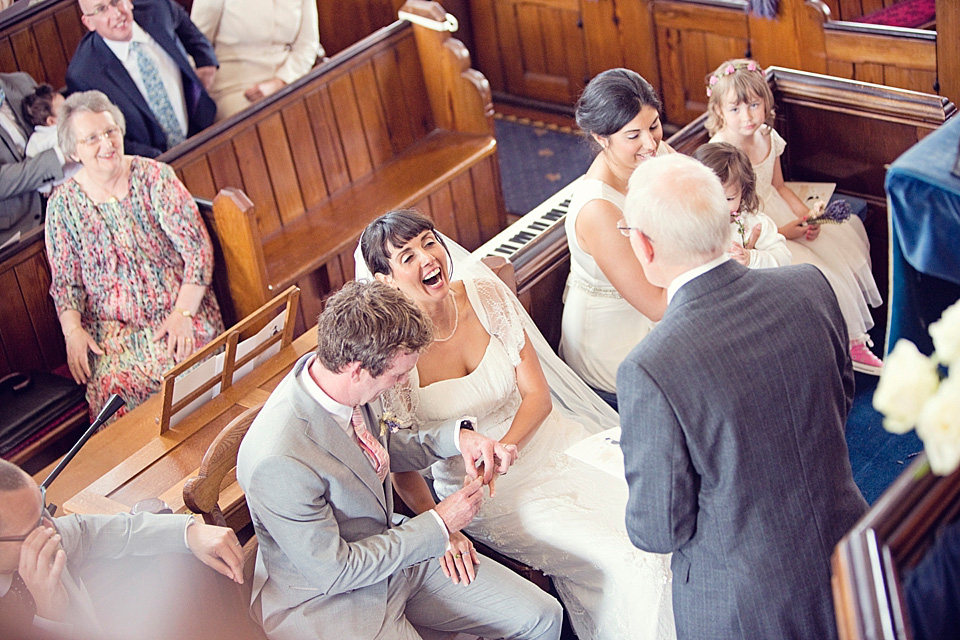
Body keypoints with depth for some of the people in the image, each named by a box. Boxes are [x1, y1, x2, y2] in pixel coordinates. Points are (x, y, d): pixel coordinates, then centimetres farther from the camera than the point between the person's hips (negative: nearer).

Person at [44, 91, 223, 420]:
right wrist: (73, 331, -11)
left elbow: (197, 248, -3)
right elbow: (65, 282, 8)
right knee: (112, 384, -28)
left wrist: (184, 312, -14)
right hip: (111, 327, 1)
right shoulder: (63, 204, 4)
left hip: (175, 310, 0)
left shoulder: (154, 177, 0)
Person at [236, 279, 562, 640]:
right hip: (324, 599, -8)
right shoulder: (279, 461, -34)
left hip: (392, 551, 8)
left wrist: (456, 437, -6)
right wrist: (439, 525, -19)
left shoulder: (324, 367, -11)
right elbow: (332, 572, -24)